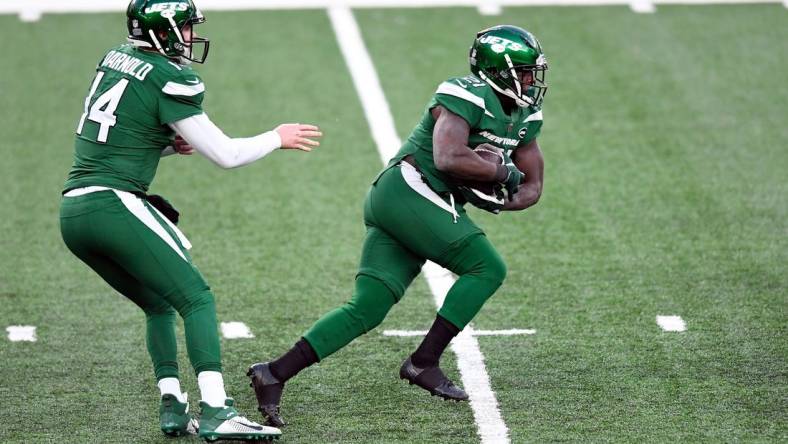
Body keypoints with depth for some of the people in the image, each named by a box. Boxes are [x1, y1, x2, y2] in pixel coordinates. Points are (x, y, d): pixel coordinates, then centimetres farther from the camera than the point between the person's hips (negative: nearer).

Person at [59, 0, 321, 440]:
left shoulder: (117, 58, 16)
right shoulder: (169, 79, -8)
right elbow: (226, 154, -6)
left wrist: (171, 144, 13)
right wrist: (278, 138, 9)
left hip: (73, 212, 8)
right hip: (114, 206, -8)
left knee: (159, 305, 20)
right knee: (197, 299, -5)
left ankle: (172, 406, 11)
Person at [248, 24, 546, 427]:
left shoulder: (522, 118, 17)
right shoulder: (468, 98, -12)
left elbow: (531, 187, 21)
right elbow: (448, 159, -27)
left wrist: (495, 200, 0)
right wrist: (503, 172, -13)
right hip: (407, 192, -9)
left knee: (366, 310, 0)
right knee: (486, 268, -11)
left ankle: (274, 374, -4)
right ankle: (424, 362, -9)